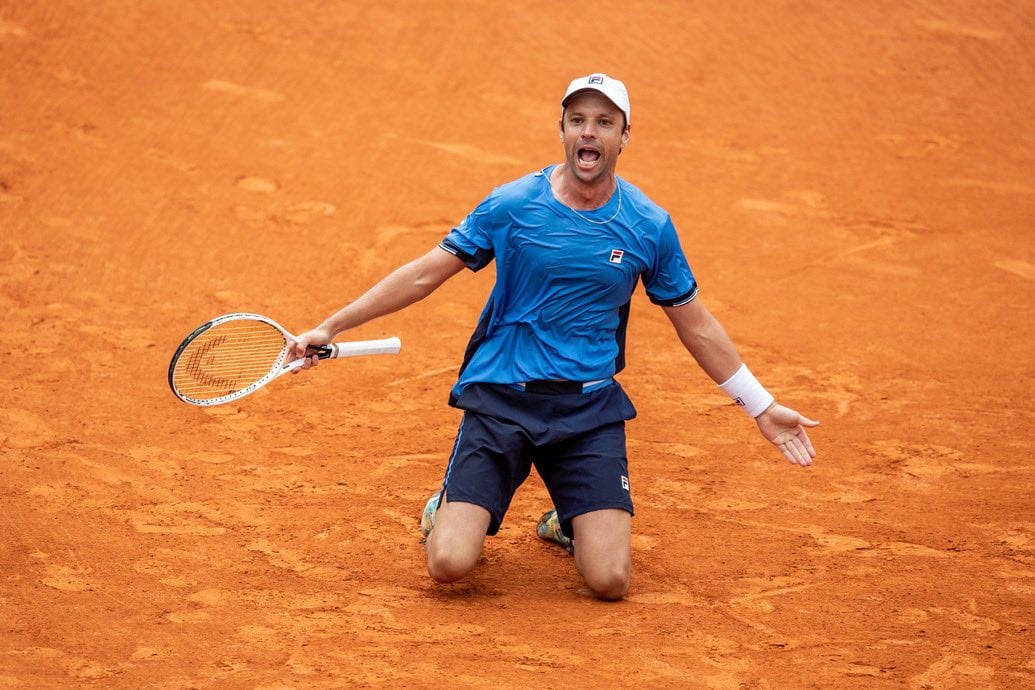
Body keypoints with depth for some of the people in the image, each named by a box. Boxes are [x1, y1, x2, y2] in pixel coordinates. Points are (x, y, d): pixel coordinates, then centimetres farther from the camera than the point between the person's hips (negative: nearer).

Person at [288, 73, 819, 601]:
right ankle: (449, 506, 21)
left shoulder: (650, 227, 0)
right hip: (500, 398, -1)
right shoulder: (512, 205, -4)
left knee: (610, 580, -13)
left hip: (591, 410, 1)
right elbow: (423, 275, 1)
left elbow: (696, 327, 12)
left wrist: (762, 407, 12)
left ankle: (569, 521, 23)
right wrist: (330, 328, -2)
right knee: (449, 564, -16)